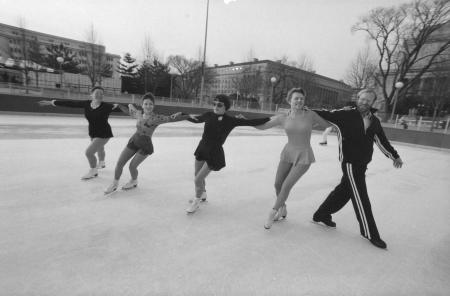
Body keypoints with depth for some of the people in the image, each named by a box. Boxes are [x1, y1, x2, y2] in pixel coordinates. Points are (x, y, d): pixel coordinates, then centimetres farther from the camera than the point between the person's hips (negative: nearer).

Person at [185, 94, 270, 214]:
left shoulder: (230, 120, -15)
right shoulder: (209, 115, -4)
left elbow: (251, 122, -15)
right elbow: (196, 119, 15)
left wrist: (271, 118, -17)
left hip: (214, 153, -5)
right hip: (202, 148, 5)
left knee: (198, 179, -4)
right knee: (198, 176, 20)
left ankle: (197, 202, 26)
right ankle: (203, 195, 52)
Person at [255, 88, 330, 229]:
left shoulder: (310, 115, -10)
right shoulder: (282, 118, -4)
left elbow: (328, 124, 4)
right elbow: (261, 126, 0)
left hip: (304, 156, -3)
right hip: (287, 153, 4)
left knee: (286, 186, -9)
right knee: (277, 184, 6)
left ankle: (272, 213, 14)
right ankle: (282, 209, 36)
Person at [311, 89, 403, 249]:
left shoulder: (374, 121, 7)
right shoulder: (346, 115, -11)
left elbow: (382, 141, 17)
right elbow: (325, 114, -11)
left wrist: (395, 156, 24)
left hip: (362, 163, 7)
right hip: (350, 162, -7)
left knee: (344, 191, 16)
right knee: (361, 198, 2)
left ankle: (321, 215, 34)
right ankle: (370, 233, 21)